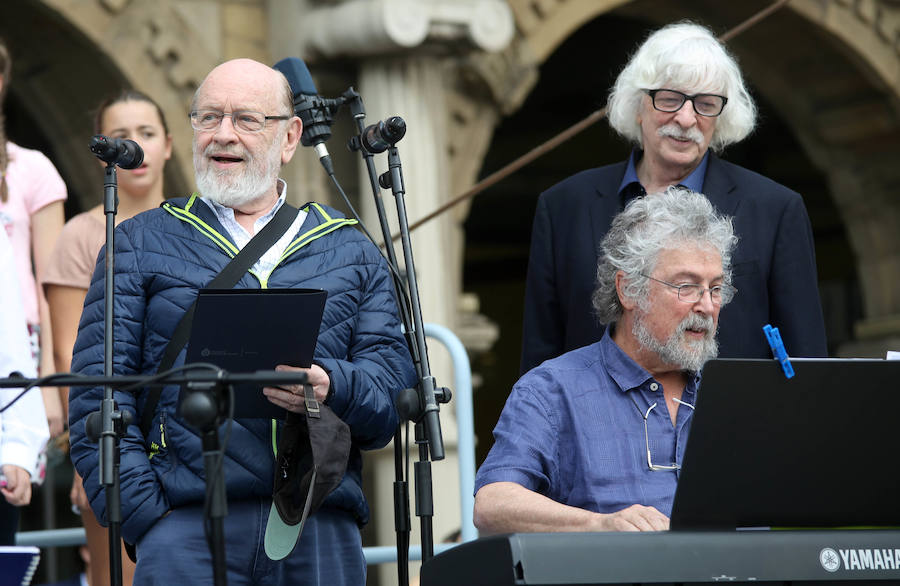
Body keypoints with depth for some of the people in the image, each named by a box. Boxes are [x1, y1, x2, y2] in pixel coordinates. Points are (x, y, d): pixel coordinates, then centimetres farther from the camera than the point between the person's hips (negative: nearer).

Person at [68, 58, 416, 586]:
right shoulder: (140, 243, 13)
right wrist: (145, 517, -8)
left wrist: (332, 388, -14)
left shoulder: (351, 252, 17)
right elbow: (98, 398, 4)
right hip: (187, 529, -2)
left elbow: (394, 382, 8)